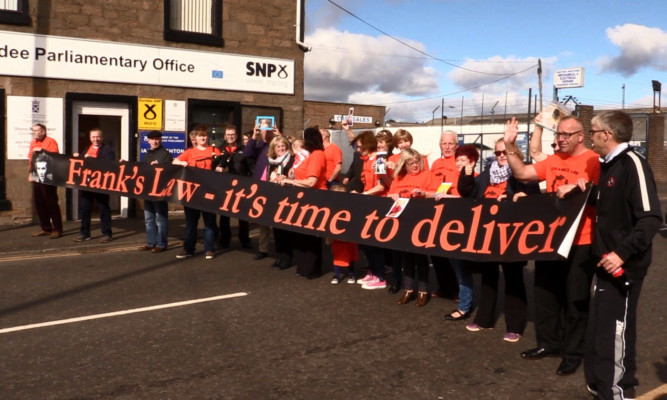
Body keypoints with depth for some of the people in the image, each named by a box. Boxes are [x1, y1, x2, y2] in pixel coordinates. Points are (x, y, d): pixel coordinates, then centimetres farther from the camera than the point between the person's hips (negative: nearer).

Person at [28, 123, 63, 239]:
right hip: (36, 178, 7)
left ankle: (57, 229, 0)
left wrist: (42, 150, -20)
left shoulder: (51, 142, -4)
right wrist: (30, 173, 10)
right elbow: (31, 160, 19)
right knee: (39, 203, 8)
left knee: (52, 203, -5)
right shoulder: (33, 143, 16)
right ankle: (45, 228, 17)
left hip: (48, 179, -7)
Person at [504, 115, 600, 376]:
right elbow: (521, 173, 7)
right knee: (545, 293, 15)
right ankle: (548, 342, 30)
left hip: (580, 243, -7)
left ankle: (573, 352, 19)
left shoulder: (594, 162, -11)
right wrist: (510, 146, -3)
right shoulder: (553, 161, 10)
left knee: (575, 298, 6)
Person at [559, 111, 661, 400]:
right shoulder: (609, 165, 12)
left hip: (623, 265, -9)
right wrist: (587, 192, 12)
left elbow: (651, 218, -23)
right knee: (599, 329, 16)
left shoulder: (632, 163, -16)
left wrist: (623, 253, -27)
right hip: (606, 261, 9)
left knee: (615, 331, -2)